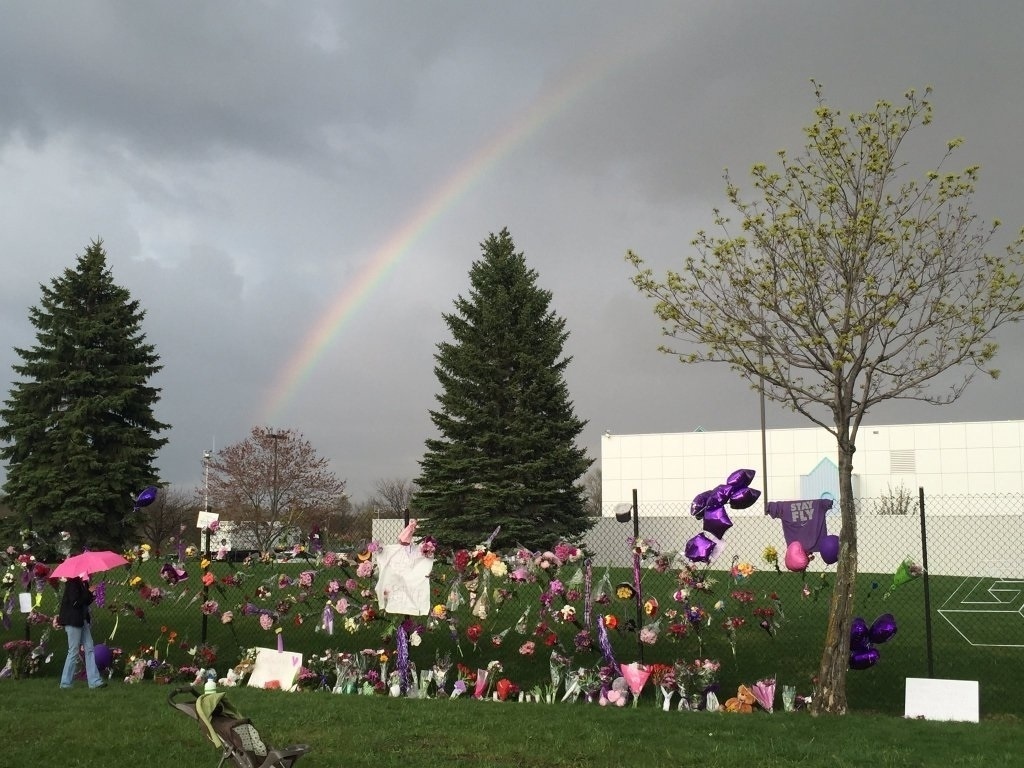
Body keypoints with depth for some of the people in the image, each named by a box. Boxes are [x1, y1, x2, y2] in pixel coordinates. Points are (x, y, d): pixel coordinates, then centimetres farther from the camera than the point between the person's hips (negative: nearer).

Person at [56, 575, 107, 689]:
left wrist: (92, 595, -1)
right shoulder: (72, 583, -14)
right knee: (73, 652, -3)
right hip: (73, 621, -9)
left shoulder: (83, 583, 11)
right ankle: (65, 683, 8)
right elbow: (75, 602, -22)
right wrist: (89, 593, -16)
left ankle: (94, 681, 3)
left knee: (89, 650, 4)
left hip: (83, 620, 9)